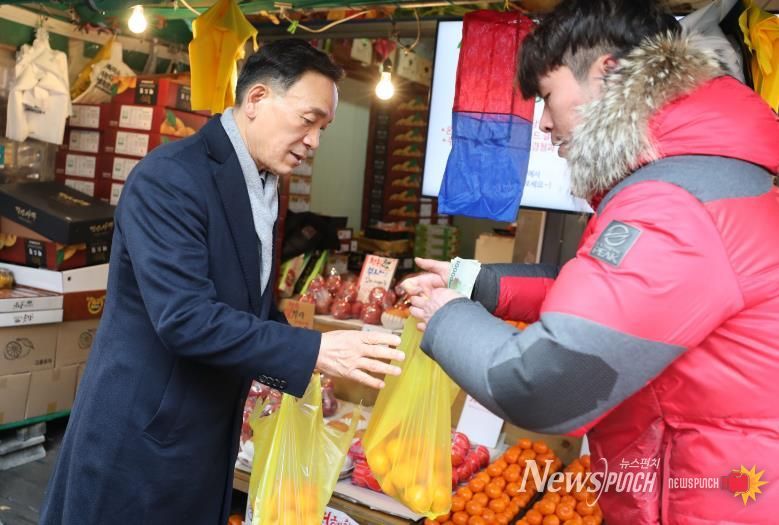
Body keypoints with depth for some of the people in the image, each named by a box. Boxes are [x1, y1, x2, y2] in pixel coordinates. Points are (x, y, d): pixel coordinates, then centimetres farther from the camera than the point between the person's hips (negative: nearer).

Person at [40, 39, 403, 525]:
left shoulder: (263, 189, 6)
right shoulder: (170, 177, -20)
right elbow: (185, 317, -29)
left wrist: (305, 369, 5)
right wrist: (314, 351, -28)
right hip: (141, 435, -8)